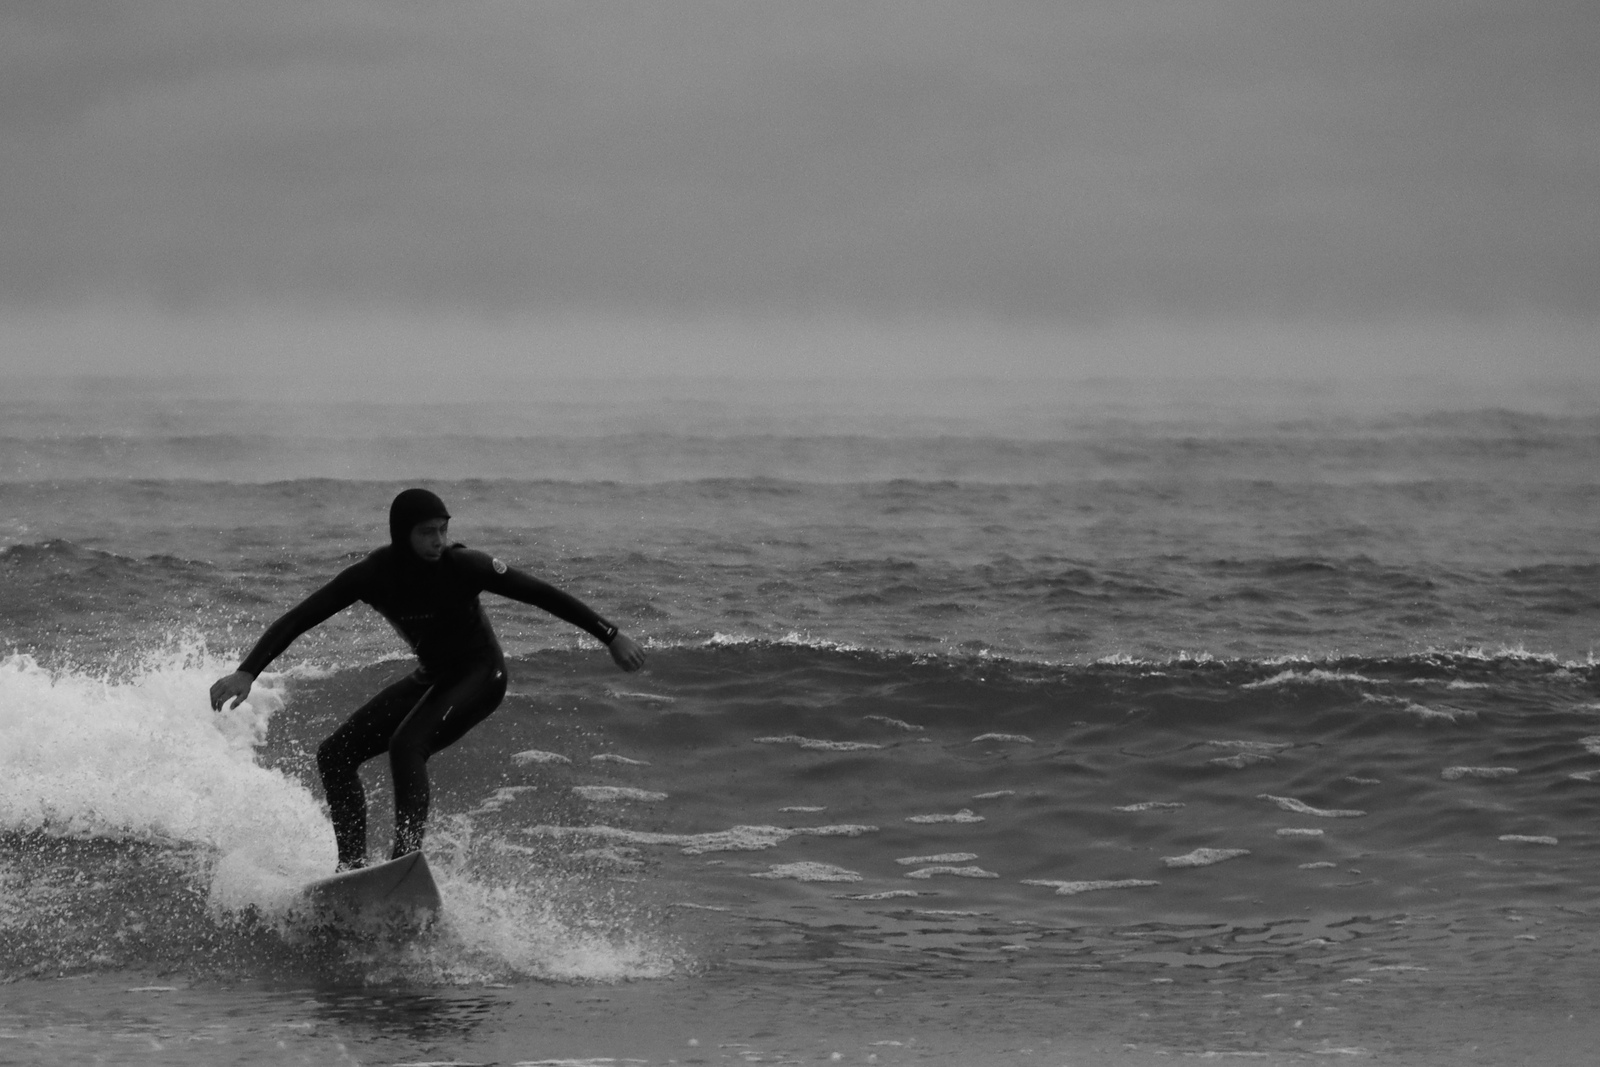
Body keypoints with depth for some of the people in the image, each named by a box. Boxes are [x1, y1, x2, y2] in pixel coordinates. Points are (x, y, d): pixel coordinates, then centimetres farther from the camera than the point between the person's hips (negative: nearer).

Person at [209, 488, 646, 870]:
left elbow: (543, 594, -20)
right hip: (431, 677, 6)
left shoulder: (462, 566, -24)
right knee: (335, 755, -2)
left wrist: (611, 636, -22)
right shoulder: (373, 575, -14)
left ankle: (407, 853, -32)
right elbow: (297, 620, -15)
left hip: (480, 676, -6)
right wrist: (247, 672, -27)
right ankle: (353, 865, 2)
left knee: (406, 743, -31)